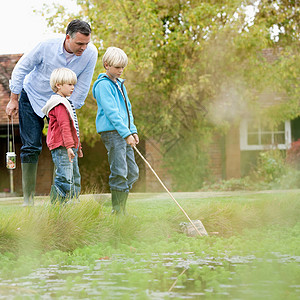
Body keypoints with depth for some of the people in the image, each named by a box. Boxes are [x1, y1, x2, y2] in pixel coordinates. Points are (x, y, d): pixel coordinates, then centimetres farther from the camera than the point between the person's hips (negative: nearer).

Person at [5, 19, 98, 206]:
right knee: (31, 147, -6)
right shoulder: (47, 46, -26)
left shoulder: (90, 53, -21)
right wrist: (13, 100, -7)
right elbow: (21, 69, -12)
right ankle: (28, 197, -3)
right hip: (33, 98, -2)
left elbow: (82, 86, -8)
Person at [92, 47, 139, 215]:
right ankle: (118, 212, -6)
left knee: (132, 172, 8)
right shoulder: (103, 85, -9)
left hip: (124, 133, 9)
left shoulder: (120, 84, 19)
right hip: (112, 132, -9)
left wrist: (133, 131, 13)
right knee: (119, 172, -10)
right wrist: (126, 133, -18)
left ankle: (122, 210, 15)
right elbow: (111, 112, -16)